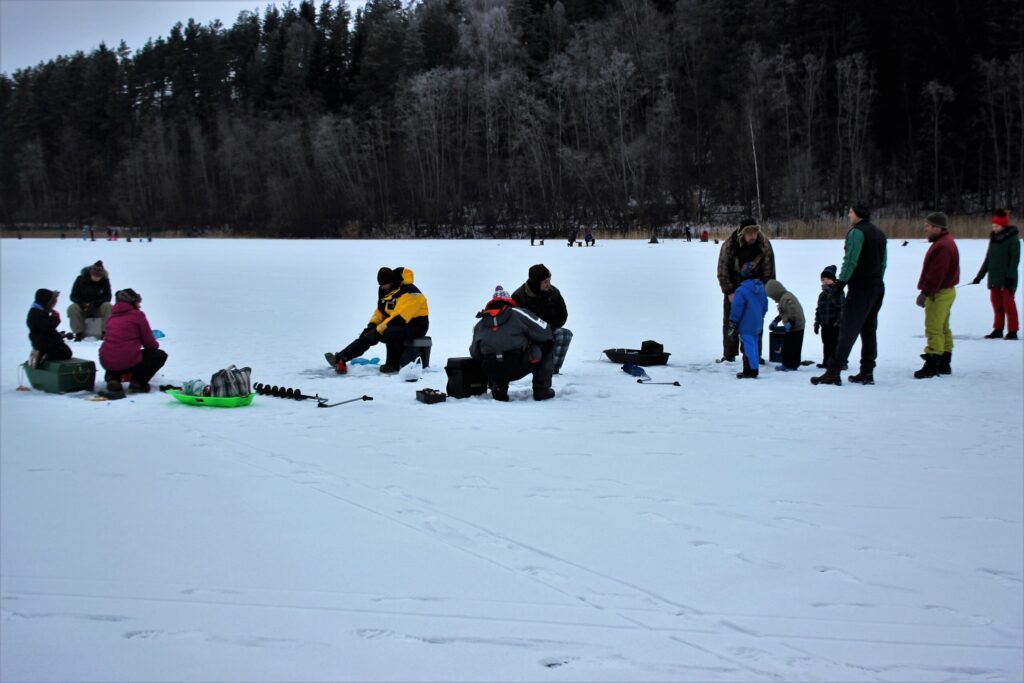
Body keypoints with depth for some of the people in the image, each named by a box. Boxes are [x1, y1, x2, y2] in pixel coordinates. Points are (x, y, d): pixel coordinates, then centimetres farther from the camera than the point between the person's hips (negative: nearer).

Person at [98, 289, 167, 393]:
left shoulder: (112, 315, 17)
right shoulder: (137, 314, 0)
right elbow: (149, 343, 3)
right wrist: (156, 345, 28)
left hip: (106, 363, 6)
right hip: (129, 363, -6)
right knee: (160, 355, 18)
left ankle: (113, 379, 13)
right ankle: (138, 382, 2)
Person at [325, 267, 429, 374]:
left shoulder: (408, 292, -23)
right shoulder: (385, 291, 7)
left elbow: (399, 317, -29)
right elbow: (380, 310, 17)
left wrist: (379, 329, -26)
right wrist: (372, 325, -1)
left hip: (415, 326, -9)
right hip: (396, 324, 9)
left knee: (390, 333, -38)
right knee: (367, 336, -4)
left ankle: (393, 365, -20)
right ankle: (340, 358, -6)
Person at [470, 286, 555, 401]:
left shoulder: (479, 325, 13)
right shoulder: (517, 313, 3)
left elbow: (475, 354, 14)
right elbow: (544, 331, 5)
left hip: (493, 373, 4)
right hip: (518, 368, -3)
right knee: (547, 346, 18)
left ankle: (498, 388, 15)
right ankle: (542, 389, 15)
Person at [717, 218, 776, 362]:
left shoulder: (765, 246, -17)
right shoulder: (728, 246, -21)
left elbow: (768, 271, -9)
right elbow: (723, 271, -13)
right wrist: (729, 292, -17)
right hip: (733, 288, 0)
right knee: (730, 321, 1)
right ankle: (729, 355, 10)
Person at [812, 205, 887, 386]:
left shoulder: (857, 232, -10)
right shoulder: (879, 234, 17)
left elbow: (850, 261, -18)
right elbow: (883, 263, 19)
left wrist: (840, 283, -17)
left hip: (860, 289, -8)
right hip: (878, 288, 8)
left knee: (847, 331, -10)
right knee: (869, 330, 12)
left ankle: (833, 372, -14)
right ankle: (867, 373, 13)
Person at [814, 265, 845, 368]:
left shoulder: (838, 293, -8)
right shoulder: (822, 295, 15)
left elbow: (841, 308, -14)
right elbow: (818, 310, 20)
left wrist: (838, 321, -20)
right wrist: (817, 323, 18)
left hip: (834, 325, -7)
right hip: (825, 324, 7)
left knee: (834, 343, -8)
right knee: (826, 344, 12)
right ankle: (826, 362, 18)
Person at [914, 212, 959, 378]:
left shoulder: (943, 246, -19)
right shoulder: (945, 242, 17)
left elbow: (936, 273, -25)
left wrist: (925, 292, -23)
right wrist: (927, 291, 21)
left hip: (939, 294, -11)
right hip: (946, 291, 11)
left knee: (933, 329, -10)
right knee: (943, 329, 15)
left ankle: (932, 365, -10)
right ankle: (944, 364, 21)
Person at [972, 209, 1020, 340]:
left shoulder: (1013, 239, -7)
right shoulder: (993, 239, 13)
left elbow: (1015, 259, -12)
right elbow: (988, 259, 18)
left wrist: (1010, 276, -18)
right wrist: (980, 275, 16)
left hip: (1006, 280, -7)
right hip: (994, 279, 7)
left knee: (1008, 304, -5)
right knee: (997, 305, 8)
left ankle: (1012, 331, -1)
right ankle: (998, 330, 15)